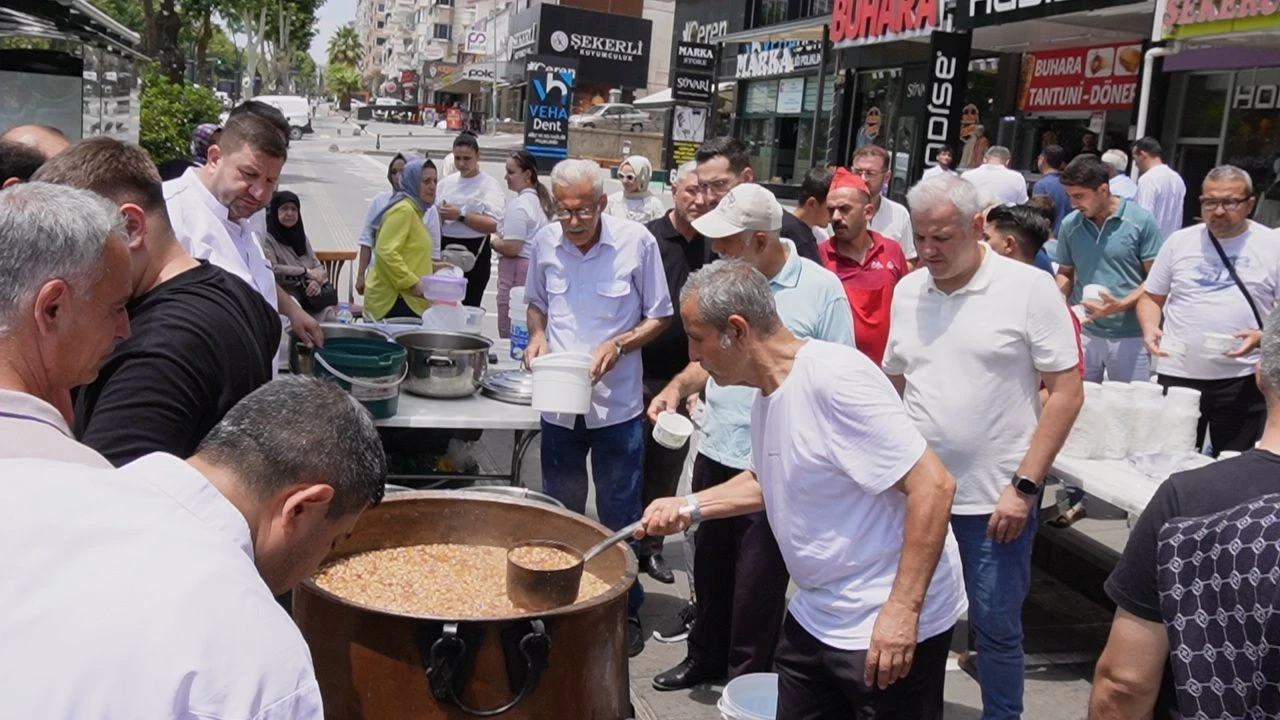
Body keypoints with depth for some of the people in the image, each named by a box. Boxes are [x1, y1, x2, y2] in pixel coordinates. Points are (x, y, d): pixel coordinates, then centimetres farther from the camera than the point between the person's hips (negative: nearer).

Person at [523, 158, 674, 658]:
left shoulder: (636, 242, -11)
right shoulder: (545, 242, -1)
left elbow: (660, 317, -2)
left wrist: (618, 345, -18)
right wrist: (537, 334, -4)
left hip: (616, 403, -3)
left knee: (620, 517, 7)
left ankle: (626, 610, 24)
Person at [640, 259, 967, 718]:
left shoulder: (834, 377, -23)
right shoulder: (766, 393, 5)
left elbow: (933, 485, -25)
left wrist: (903, 610, -26)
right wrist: (689, 507, 10)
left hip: (889, 626, -8)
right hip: (814, 617, 9)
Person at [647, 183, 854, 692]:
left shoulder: (821, 289, -11)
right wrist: (677, 388, -1)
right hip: (716, 454, 6)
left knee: (757, 582, 5)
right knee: (710, 566, 18)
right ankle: (705, 657, 38)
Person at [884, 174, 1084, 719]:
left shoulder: (1029, 288, -8)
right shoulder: (907, 290, 6)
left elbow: (1067, 392, -9)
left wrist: (1025, 485, -14)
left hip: (996, 495, -4)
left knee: (995, 626, 5)